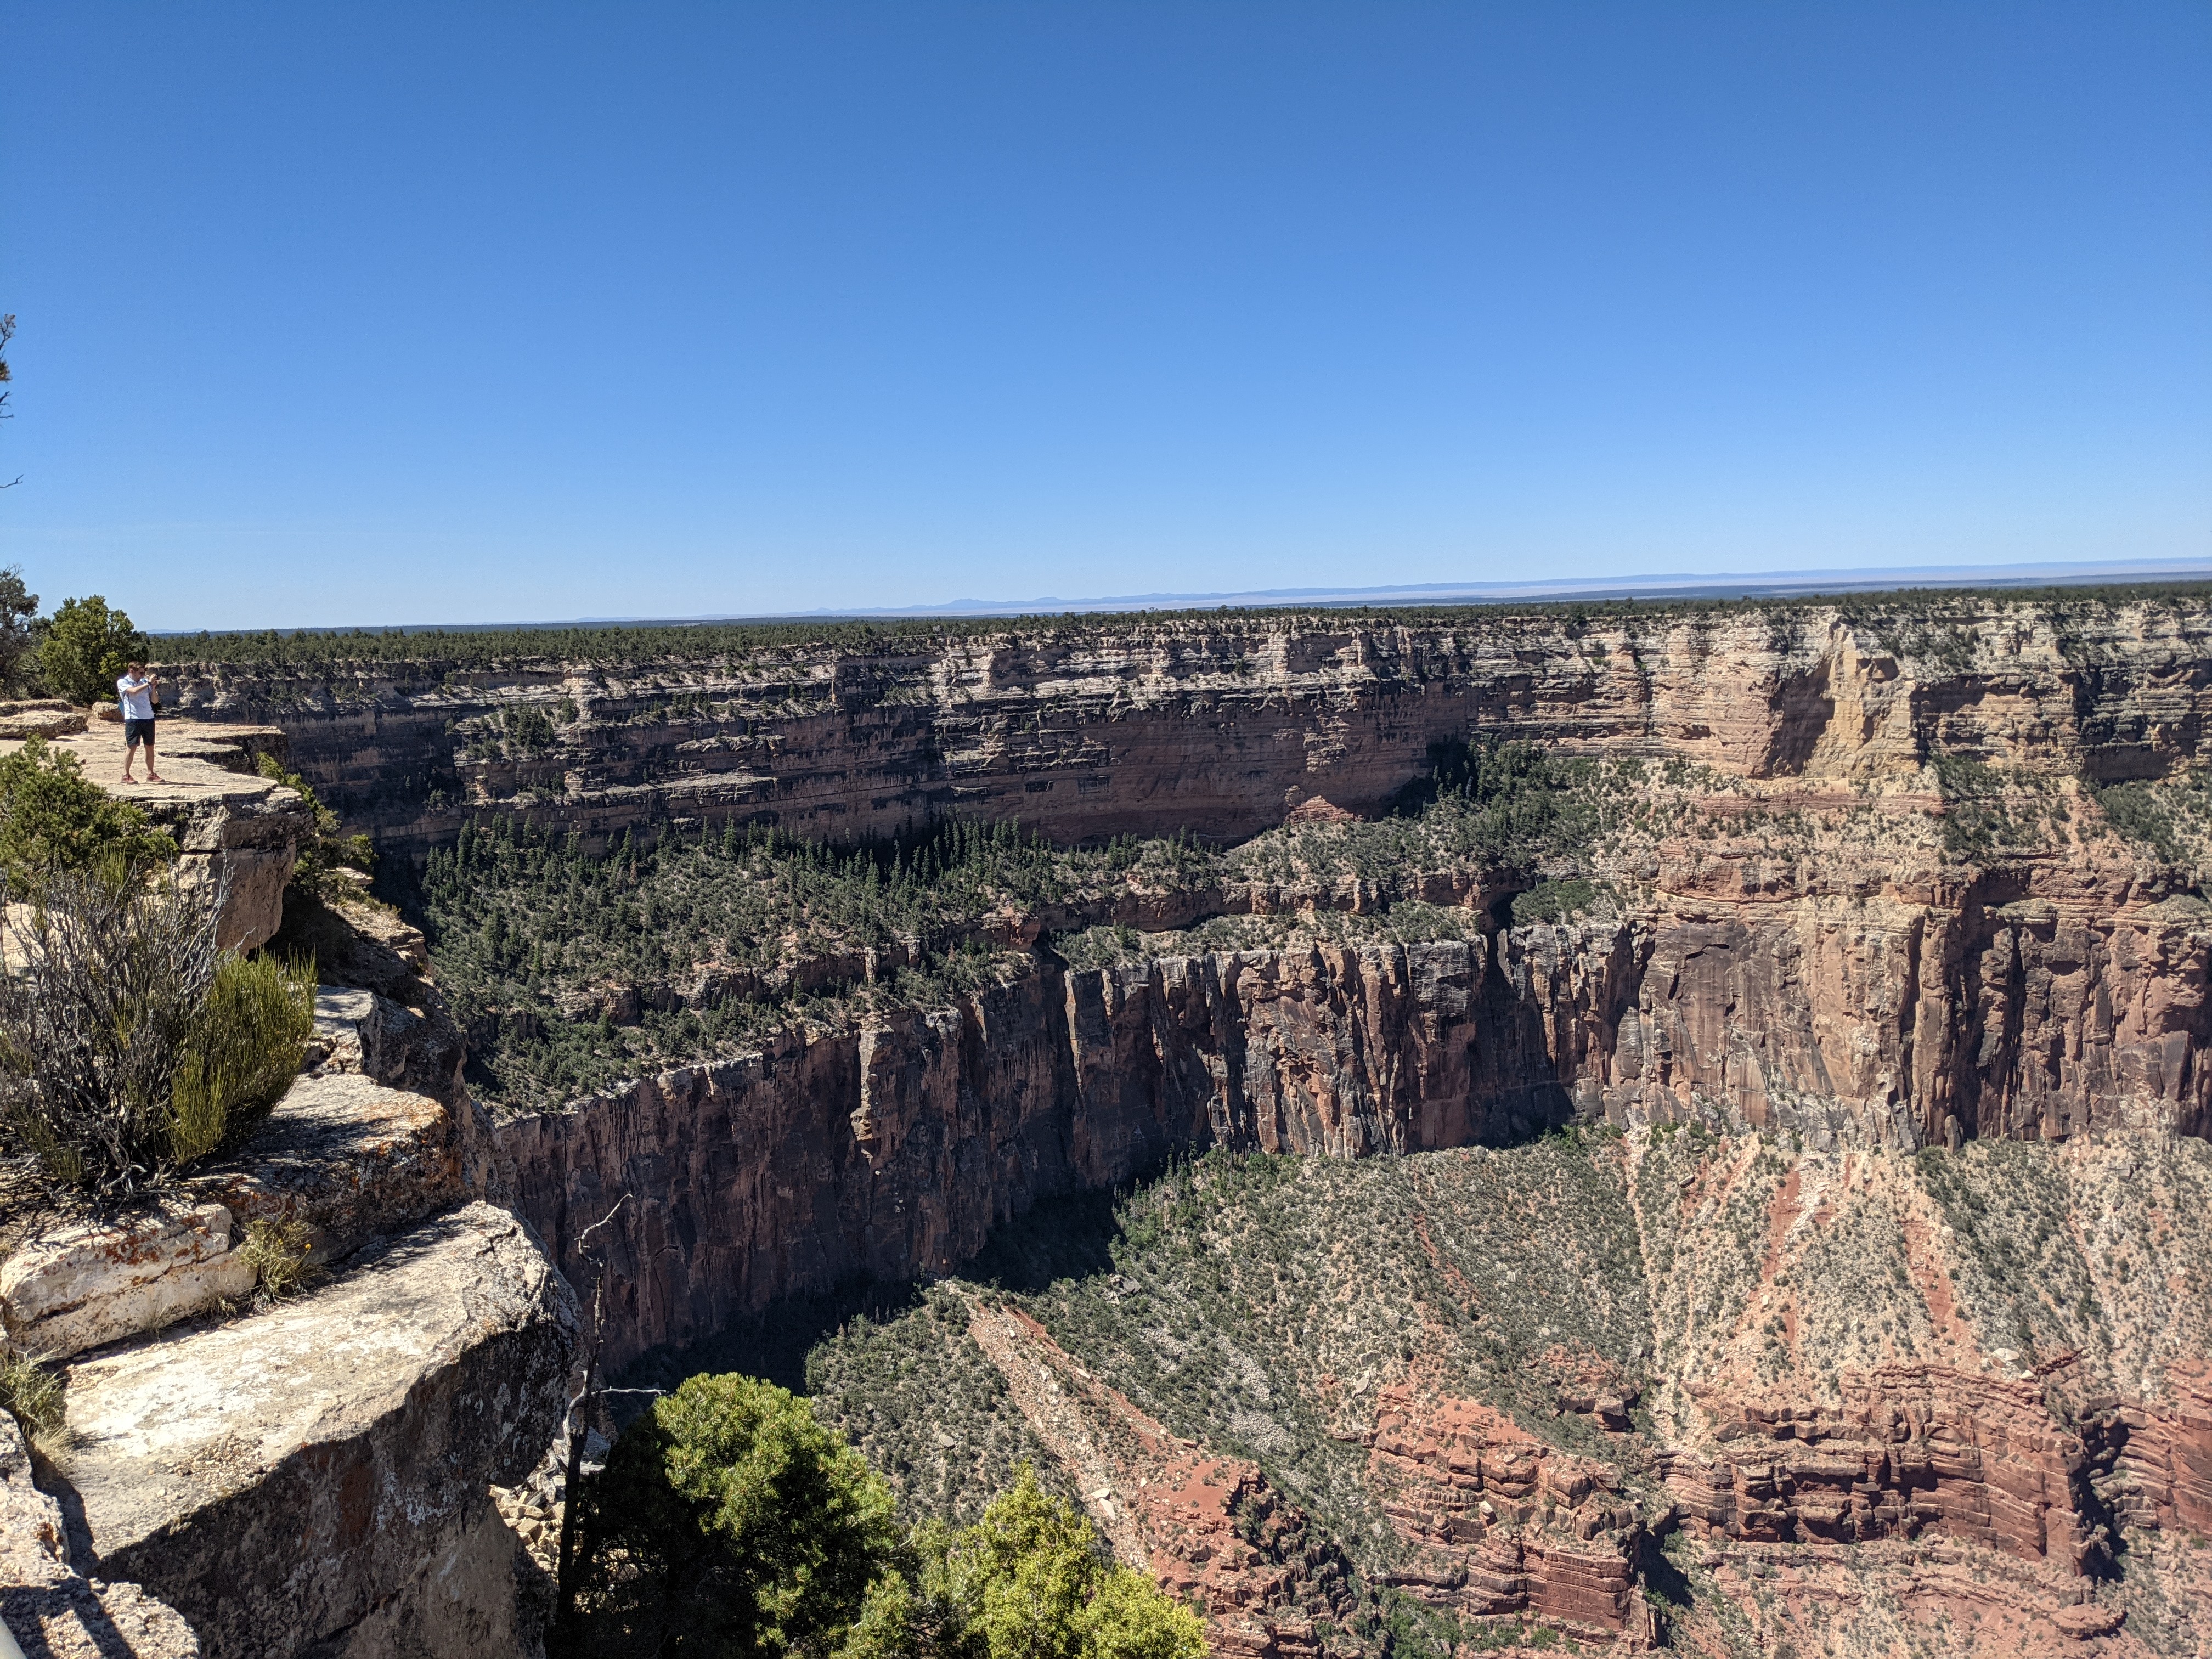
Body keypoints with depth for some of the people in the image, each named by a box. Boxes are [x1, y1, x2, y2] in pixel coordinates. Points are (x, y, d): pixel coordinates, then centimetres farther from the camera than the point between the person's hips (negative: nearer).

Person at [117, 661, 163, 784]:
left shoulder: (144, 682, 13)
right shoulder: (123, 682, 1)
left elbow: (154, 701, 12)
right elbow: (133, 691, -19)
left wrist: (153, 687, -2)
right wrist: (148, 683, -14)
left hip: (148, 718, 5)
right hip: (133, 718, -5)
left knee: (150, 747, 8)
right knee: (132, 747, -3)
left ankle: (150, 774, 17)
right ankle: (126, 775, 3)